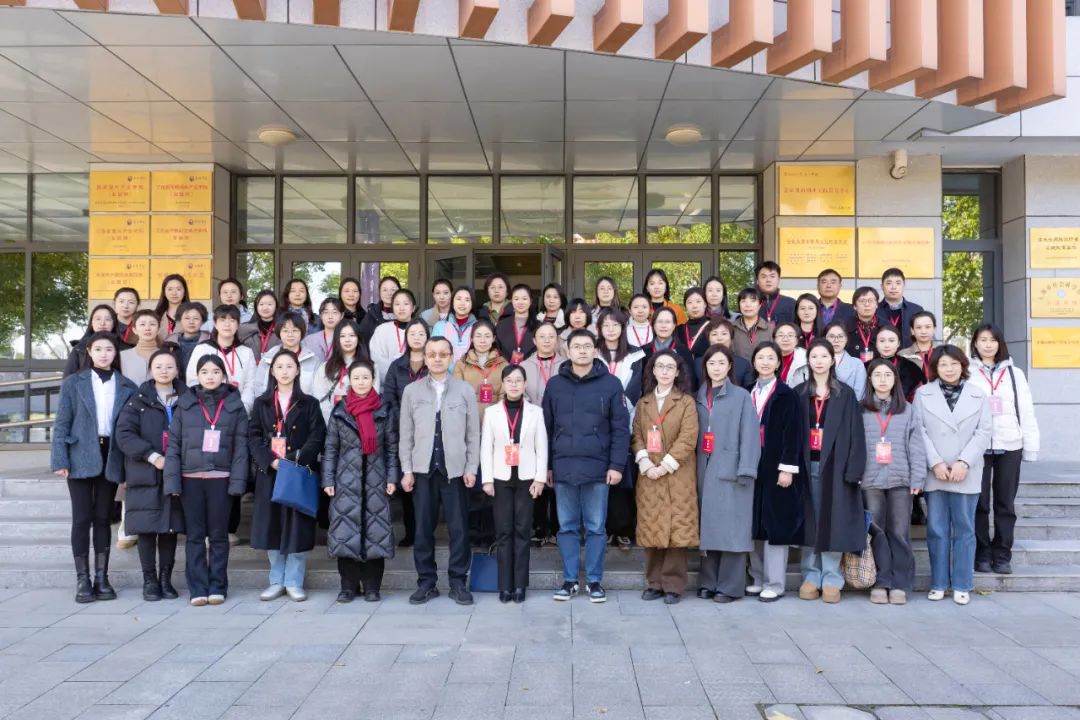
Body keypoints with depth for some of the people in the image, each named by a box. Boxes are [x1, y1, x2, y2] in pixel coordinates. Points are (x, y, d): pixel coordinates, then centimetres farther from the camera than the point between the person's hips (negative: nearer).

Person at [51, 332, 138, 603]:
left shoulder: (127, 387, 7)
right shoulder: (73, 383, 4)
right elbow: (61, 424, 1)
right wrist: (60, 460, -8)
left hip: (111, 457, 1)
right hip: (81, 456, -1)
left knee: (103, 518, 7)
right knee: (82, 518, 0)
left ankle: (102, 577, 12)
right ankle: (82, 580, 5)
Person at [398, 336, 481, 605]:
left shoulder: (465, 390, 4)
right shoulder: (411, 391, 6)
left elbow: (473, 433, 3)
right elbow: (406, 434, 6)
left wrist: (471, 468, -3)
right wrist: (406, 469, 0)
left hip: (455, 469, -1)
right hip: (423, 469, 1)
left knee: (459, 529, 2)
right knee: (423, 529, 5)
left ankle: (458, 583, 12)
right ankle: (426, 583, 15)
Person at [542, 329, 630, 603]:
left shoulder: (610, 383, -1)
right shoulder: (555, 384, 6)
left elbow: (620, 428, -2)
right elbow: (546, 427, 9)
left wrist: (617, 465, -8)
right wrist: (546, 465, 6)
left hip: (597, 468, -2)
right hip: (563, 467, 2)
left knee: (596, 528, 6)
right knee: (567, 527, 9)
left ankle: (595, 581, 16)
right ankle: (569, 580, 19)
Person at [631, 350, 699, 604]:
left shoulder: (686, 402, 2)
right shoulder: (643, 403, 15)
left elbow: (688, 438, -7)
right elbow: (636, 436, 8)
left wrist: (666, 466, -14)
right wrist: (645, 463, -9)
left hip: (677, 476, -3)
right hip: (648, 476, 4)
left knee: (676, 529, -5)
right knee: (650, 529, 4)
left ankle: (673, 585, 3)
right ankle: (654, 583, 14)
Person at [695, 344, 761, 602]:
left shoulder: (741, 396, 2)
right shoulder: (699, 397, 14)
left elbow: (749, 435, -5)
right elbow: (695, 434, 11)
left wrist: (745, 471, -12)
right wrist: (695, 468, 2)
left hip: (730, 471, -4)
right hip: (705, 470, 4)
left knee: (731, 527, -4)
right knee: (707, 525, 6)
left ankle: (729, 586, 2)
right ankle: (708, 583, 13)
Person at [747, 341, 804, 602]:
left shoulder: (787, 395, -3)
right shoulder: (748, 393, 11)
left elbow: (793, 433, -8)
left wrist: (787, 468, -15)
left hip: (776, 468, -5)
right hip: (752, 466, 5)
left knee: (775, 524, -2)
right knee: (755, 524, 8)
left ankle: (774, 583, 5)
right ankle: (757, 578, 17)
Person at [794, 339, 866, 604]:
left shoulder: (845, 394, 4)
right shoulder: (799, 393, 10)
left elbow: (855, 433, 0)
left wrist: (853, 470, -9)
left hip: (834, 464, -2)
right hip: (806, 464, 2)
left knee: (833, 521, -1)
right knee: (809, 520, 4)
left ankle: (831, 579, 7)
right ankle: (811, 576, 12)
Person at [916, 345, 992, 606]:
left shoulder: (979, 395, 8)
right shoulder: (923, 394, 6)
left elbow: (984, 431, 0)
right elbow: (920, 432, -1)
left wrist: (964, 462, -11)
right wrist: (935, 463, -11)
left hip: (966, 474, 0)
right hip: (934, 473, 0)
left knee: (964, 530, 4)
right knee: (937, 530, 3)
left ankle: (961, 586, 11)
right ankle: (938, 584, 11)